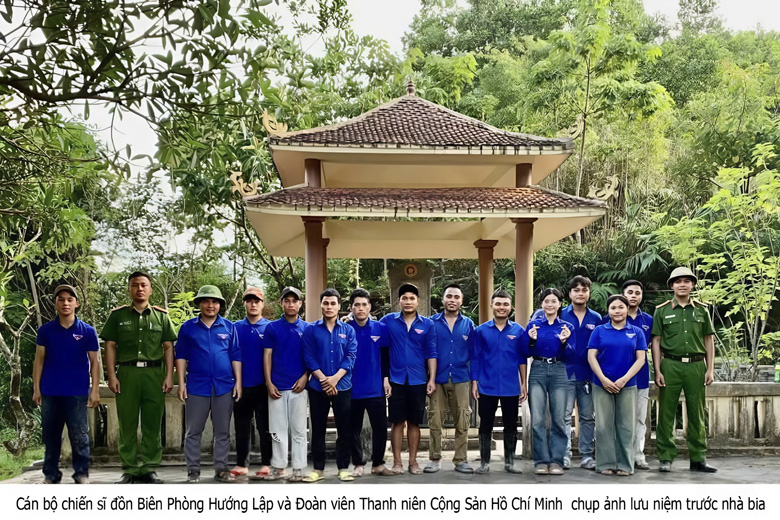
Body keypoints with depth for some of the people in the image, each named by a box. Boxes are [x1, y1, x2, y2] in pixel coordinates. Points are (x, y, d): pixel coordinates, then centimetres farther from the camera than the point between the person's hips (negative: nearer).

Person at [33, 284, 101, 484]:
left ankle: (82, 474, 10)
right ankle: (51, 475, 20)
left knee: (79, 436, 1)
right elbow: (39, 360, 6)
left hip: (77, 393, -2)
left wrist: (95, 390, -4)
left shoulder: (87, 331, 0)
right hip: (50, 392, 2)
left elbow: (95, 362, 2)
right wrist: (36, 389, 0)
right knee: (51, 436, 10)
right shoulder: (45, 330, 4)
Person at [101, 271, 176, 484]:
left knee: (152, 425, 2)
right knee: (127, 424, 2)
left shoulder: (161, 315, 12)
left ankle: (149, 468, 9)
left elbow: (168, 347, 9)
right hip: (126, 373, 0)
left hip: (154, 373, 0)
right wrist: (111, 376, -3)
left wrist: (169, 375, 0)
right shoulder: (118, 315, 10)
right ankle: (129, 470, 9)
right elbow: (110, 346, 7)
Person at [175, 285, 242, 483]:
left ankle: (221, 469, 15)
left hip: (224, 386, 1)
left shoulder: (229, 327, 7)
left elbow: (236, 355, 7)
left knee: (222, 431, 7)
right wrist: (181, 383, -2)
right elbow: (181, 355, 5)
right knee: (193, 431, 3)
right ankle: (193, 470, 12)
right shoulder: (188, 327, 4)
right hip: (197, 385, -1)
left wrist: (238, 382, 1)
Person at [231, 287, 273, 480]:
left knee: (264, 427, 4)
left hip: (263, 386, -2)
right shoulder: (236, 328, 7)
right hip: (241, 385, 2)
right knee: (242, 427, 9)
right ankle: (241, 464, 18)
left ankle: (266, 465, 11)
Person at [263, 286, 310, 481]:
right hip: (277, 387, 0)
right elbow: (267, 356, 4)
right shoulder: (272, 328, 4)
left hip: (299, 387, 0)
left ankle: (298, 469, 10)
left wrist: (305, 377, -8)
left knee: (299, 430, 4)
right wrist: (269, 383, -3)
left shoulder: (307, 328, 5)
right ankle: (278, 467, 15)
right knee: (278, 429, 6)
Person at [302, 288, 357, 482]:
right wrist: (323, 379, -14)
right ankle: (318, 468, 14)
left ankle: (344, 468, 12)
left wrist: (335, 378, -15)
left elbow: (351, 357, -2)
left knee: (344, 428, 2)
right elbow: (309, 357, -3)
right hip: (318, 386, 0)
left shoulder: (348, 330, 6)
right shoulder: (311, 330, 4)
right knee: (318, 429, 6)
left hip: (343, 386, 0)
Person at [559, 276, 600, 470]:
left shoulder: (596, 319, 9)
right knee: (565, 415, -2)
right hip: (565, 372, -2)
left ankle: (587, 456, 14)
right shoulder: (561, 315, 3)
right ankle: (565, 454, 3)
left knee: (588, 417, 7)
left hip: (588, 374, 2)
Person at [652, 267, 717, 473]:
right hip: (670, 365, -1)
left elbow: (709, 340, 12)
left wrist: (710, 369, 4)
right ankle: (666, 458, 7)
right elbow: (656, 341, 4)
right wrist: (657, 371, -4)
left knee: (697, 414, 6)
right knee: (666, 413, 0)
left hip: (696, 365, 2)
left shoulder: (701, 310, 10)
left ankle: (698, 458, 14)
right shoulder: (662, 310, 6)